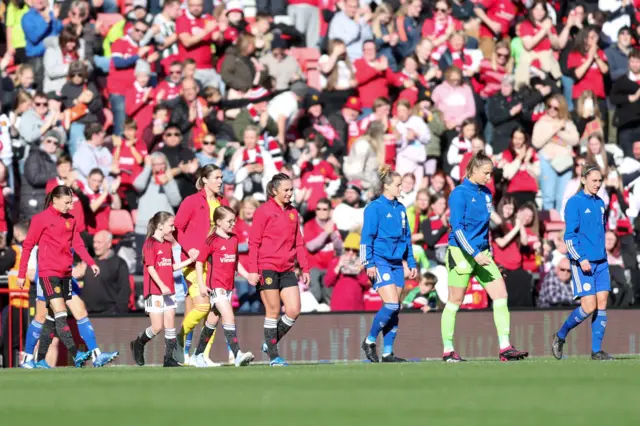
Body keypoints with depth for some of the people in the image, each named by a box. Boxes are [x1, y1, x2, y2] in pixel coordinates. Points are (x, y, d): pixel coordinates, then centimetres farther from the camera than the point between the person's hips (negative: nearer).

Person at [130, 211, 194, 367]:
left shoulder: (168, 245, 14)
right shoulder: (150, 243, -10)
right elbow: (150, 268, -16)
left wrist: (189, 261, 11)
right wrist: (162, 286, -24)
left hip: (168, 291, 7)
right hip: (155, 292, -7)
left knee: (170, 326, 3)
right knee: (157, 327, -7)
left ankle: (169, 358, 5)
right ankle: (138, 345, 17)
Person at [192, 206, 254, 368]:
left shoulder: (234, 239, 11)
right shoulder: (212, 241, -10)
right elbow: (199, 262, -6)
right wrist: (201, 285, -12)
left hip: (228, 286, 7)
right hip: (215, 286, -7)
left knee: (213, 321, 14)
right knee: (229, 317, -18)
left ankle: (199, 355, 24)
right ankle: (237, 355, -26)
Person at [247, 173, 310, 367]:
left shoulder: (293, 213, 13)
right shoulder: (263, 211, -5)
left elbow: (299, 243, 18)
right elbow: (254, 243, -6)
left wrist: (305, 268, 12)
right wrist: (252, 270, -13)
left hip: (287, 270, 6)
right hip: (267, 268, -6)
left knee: (294, 310, -3)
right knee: (273, 312, -2)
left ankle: (270, 344, 15)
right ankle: (273, 356, 6)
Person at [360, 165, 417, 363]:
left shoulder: (400, 209, 13)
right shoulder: (374, 208, -7)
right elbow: (366, 237, -9)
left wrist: (410, 263, 17)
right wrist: (369, 264, -14)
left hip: (397, 263, 7)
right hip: (380, 263, -7)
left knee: (395, 309, 4)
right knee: (391, 305, -16)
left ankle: (388, 352, 8)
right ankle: (370, 341, 1)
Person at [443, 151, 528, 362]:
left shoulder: (486, 193, 10)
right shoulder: (459, 194, -12)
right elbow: (457, 228, -18)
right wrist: (475, 253, -24)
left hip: (481, 253, 7)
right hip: (461, 252, -7)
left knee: (500, 294, -5)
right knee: (454, 302, 1)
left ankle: (505, 348, -7)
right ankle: (448, 351, 10)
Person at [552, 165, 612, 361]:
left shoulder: (600, 203, 12)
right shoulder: (574, 203, -8)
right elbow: (569, 236, -12)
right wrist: (581, 258, -20)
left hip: (601, 262, 7)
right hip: (582, 262, -7)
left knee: (602, 303, -1)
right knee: (589, 306, -11)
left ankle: (596, 350, 3)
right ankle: (560, 336, 9)